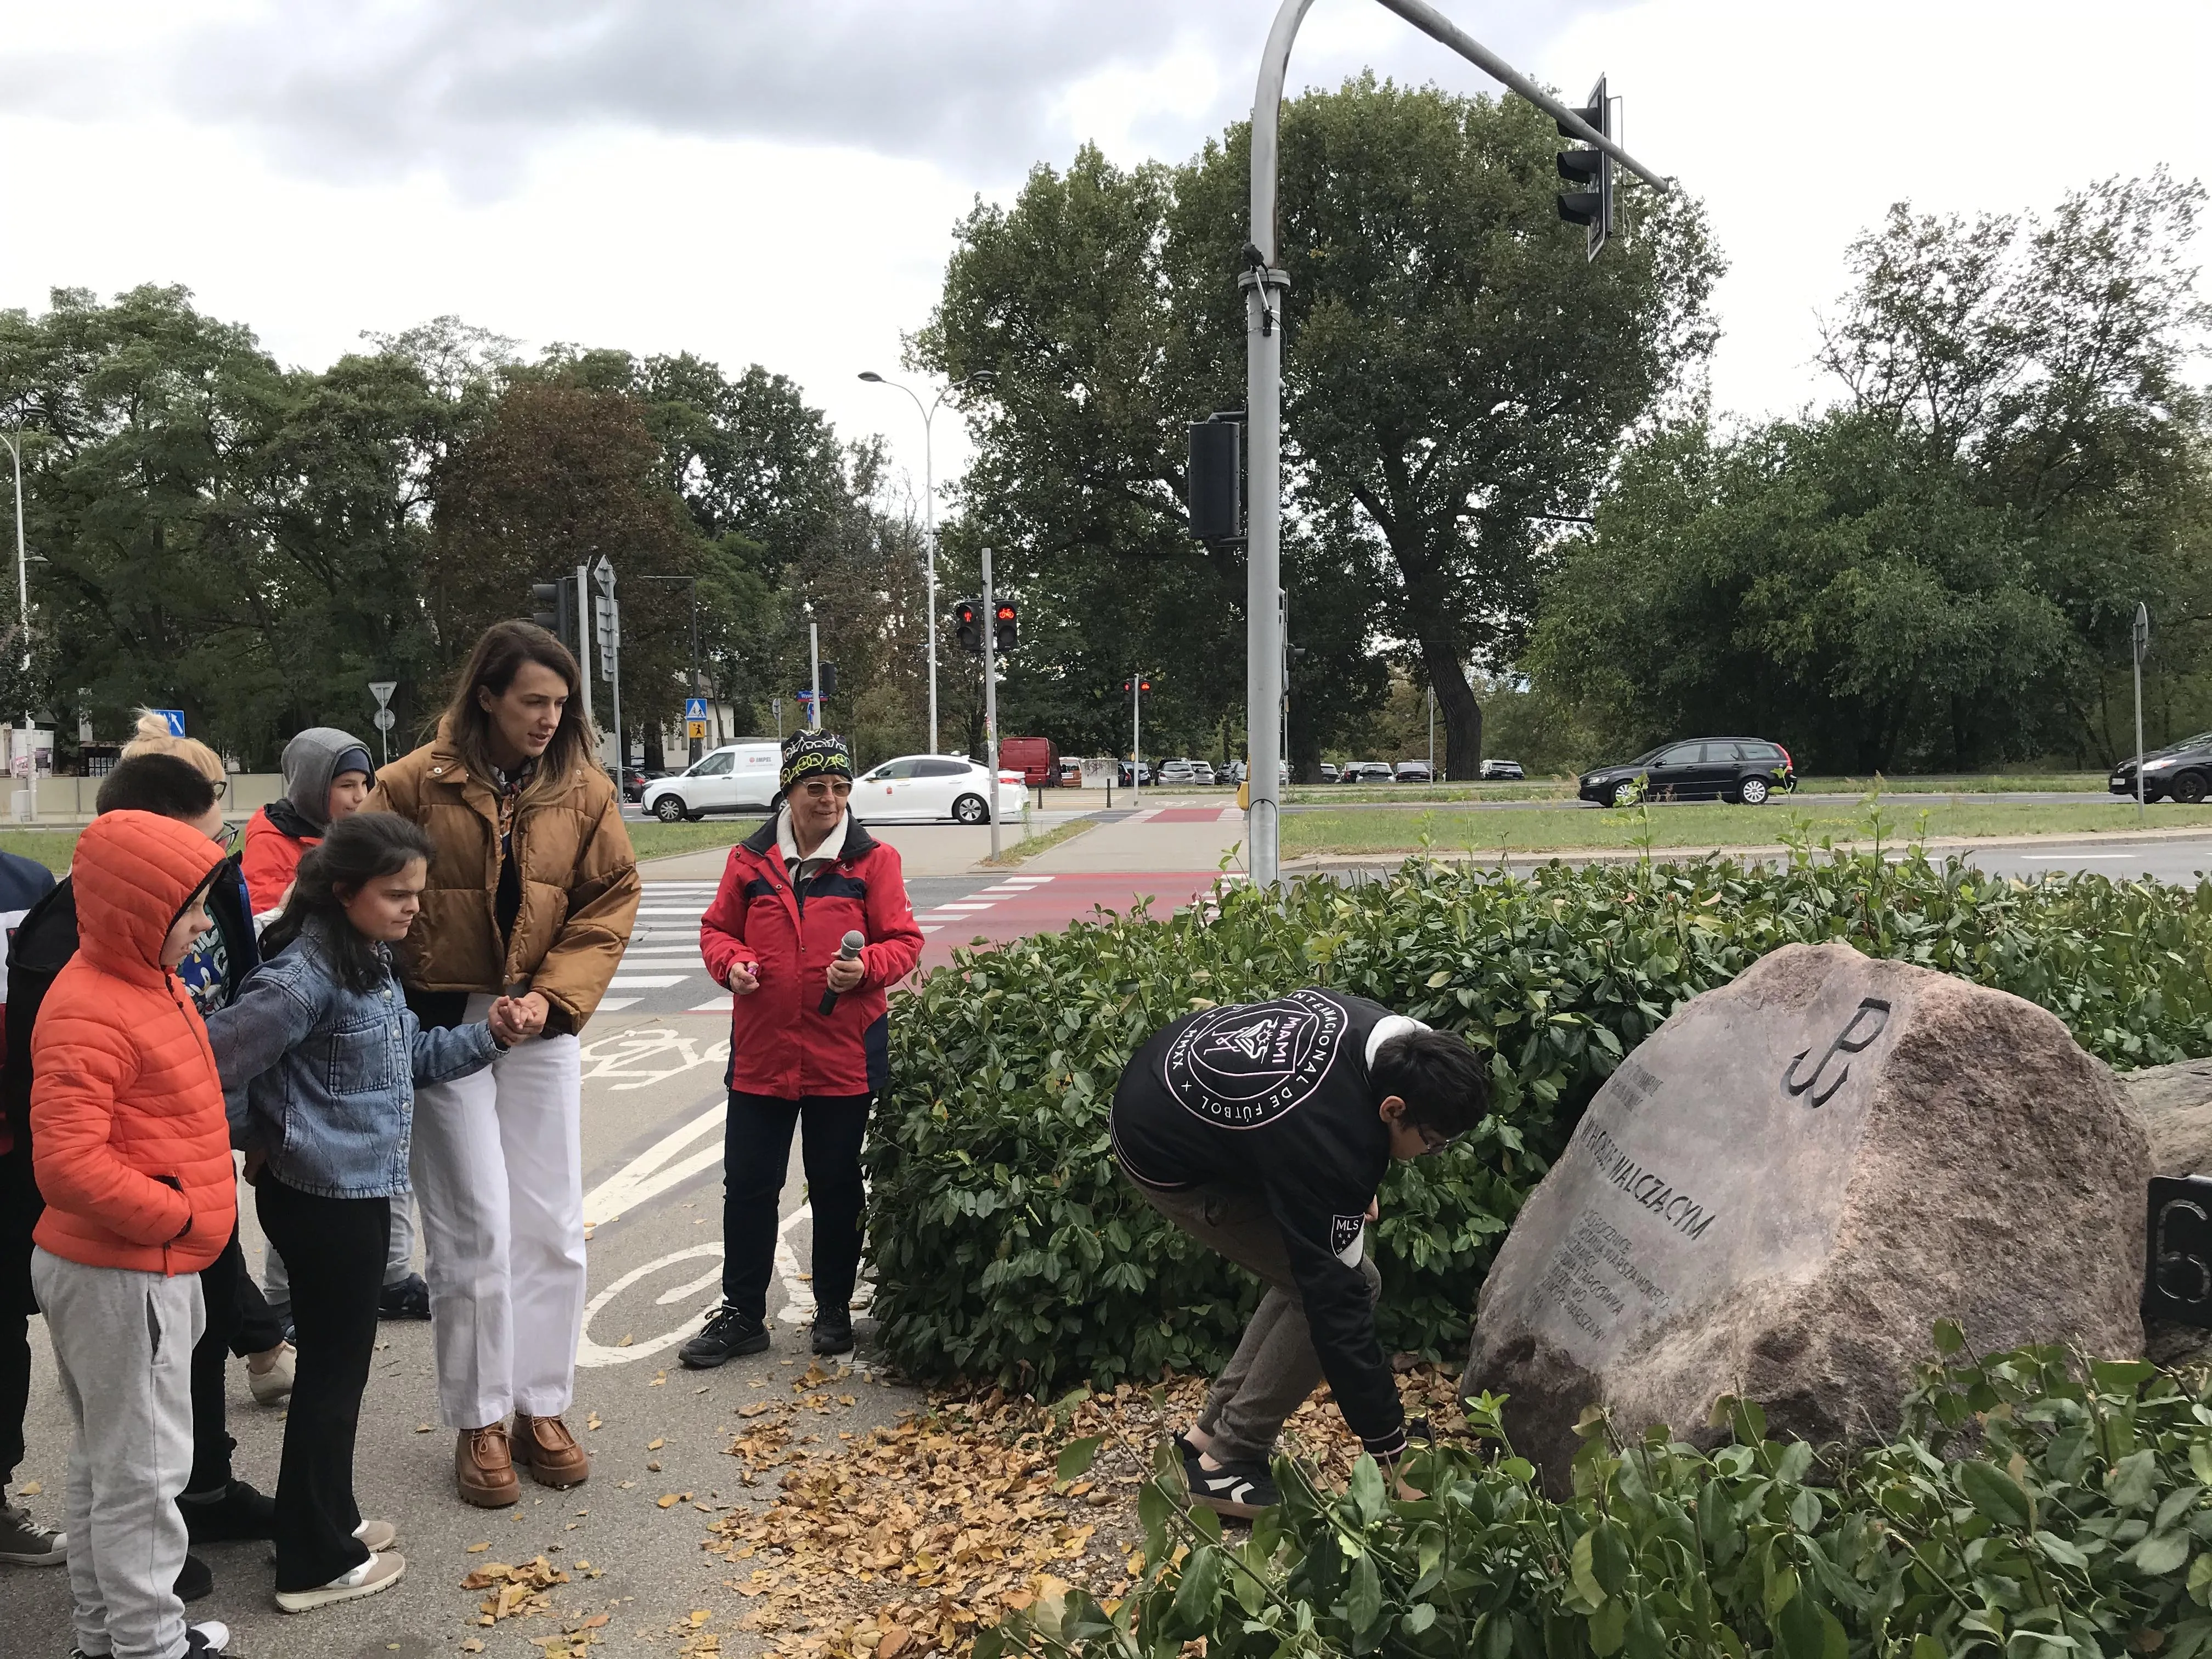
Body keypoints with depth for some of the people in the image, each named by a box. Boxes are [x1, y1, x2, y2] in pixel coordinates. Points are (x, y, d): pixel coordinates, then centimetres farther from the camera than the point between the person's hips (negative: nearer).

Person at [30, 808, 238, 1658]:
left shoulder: (145, 982, 9)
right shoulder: (87, 1013, -22)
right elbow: (67, 1164, -29)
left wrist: (196, 1203, 15)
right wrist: (173, 1215, -19)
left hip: (151, 1264, 10)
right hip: (122, 1278, -10)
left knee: (108, 1457, 20)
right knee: (142, 1467, 2)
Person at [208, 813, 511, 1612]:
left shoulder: (367, 961, 7)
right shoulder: (304, 976, -23)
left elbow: (411, 1056, 15)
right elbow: (207, 1064, -24)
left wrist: (488, 1036, 1)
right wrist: (254, 1143, -9)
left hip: (357, 1191, 9)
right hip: (322, 1198, -9)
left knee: (336, 1361, 19)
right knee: (333, 1370, 3)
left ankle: (329, 1521, 35)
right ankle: (316, 1565, 17)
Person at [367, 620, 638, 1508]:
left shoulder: (583, 791, 0)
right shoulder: (416, 784, -8)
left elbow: (612, 900, 1)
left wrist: (553, 995, -11)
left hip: (541, 1025, 3)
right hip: (441, 1023, -3)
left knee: (553, 1226, 7)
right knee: (475, 1227, 1)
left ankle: (542, 1409, 23)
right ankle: (478, 1423, 17)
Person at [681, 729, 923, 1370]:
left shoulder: (873, 860, -2)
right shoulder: (750, 859, 4)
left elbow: (904, 941, -2)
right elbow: (717, 929, 11)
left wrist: (866, 968, -21)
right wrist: (731, 962, -9)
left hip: (843, 1055, -2)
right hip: (760, 1051, 2)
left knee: (836, 1187, 11)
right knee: (748, 1185, 8)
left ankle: (834, 1309, 27)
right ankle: (741, 1314, 22)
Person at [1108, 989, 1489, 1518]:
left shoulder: (1383, 1035, -13)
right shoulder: (1335, 1150, -34)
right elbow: (1340, 1312, -29)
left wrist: (1353, 1188, 12)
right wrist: (1395, 1460, -22)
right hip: (1167, 1159, -9)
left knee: (1312, 1271, 10)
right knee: (1350, 1285, -9)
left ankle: (1210, 1434, 18)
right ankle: (1227, 1464, 1)